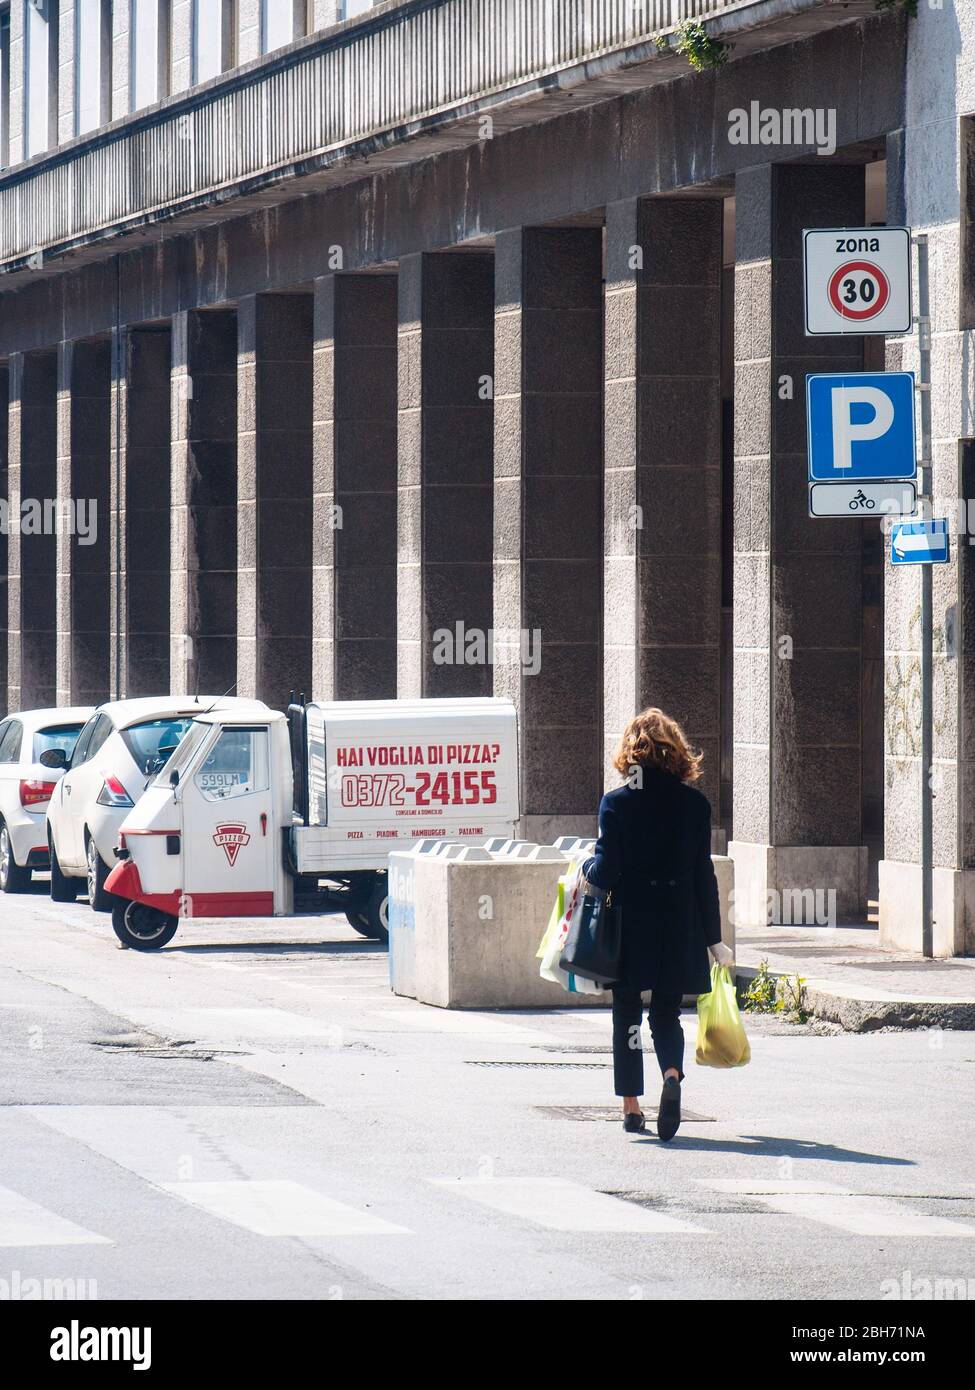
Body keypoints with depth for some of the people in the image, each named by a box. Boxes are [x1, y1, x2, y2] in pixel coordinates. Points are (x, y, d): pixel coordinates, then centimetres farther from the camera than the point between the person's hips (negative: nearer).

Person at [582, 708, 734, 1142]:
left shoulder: (616, 803, -8)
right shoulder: (695, 804, -1)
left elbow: (606, 873, -11)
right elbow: (703, 875, 1)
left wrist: (587, 868, 13)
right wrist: (713, 939, 6)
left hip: (628, 927, -2)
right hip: (679, 928, 2)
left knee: (627, 1013, 12)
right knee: (666, 1012, 11)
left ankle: (631, 1106, 14)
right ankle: (672, 1074, -19)